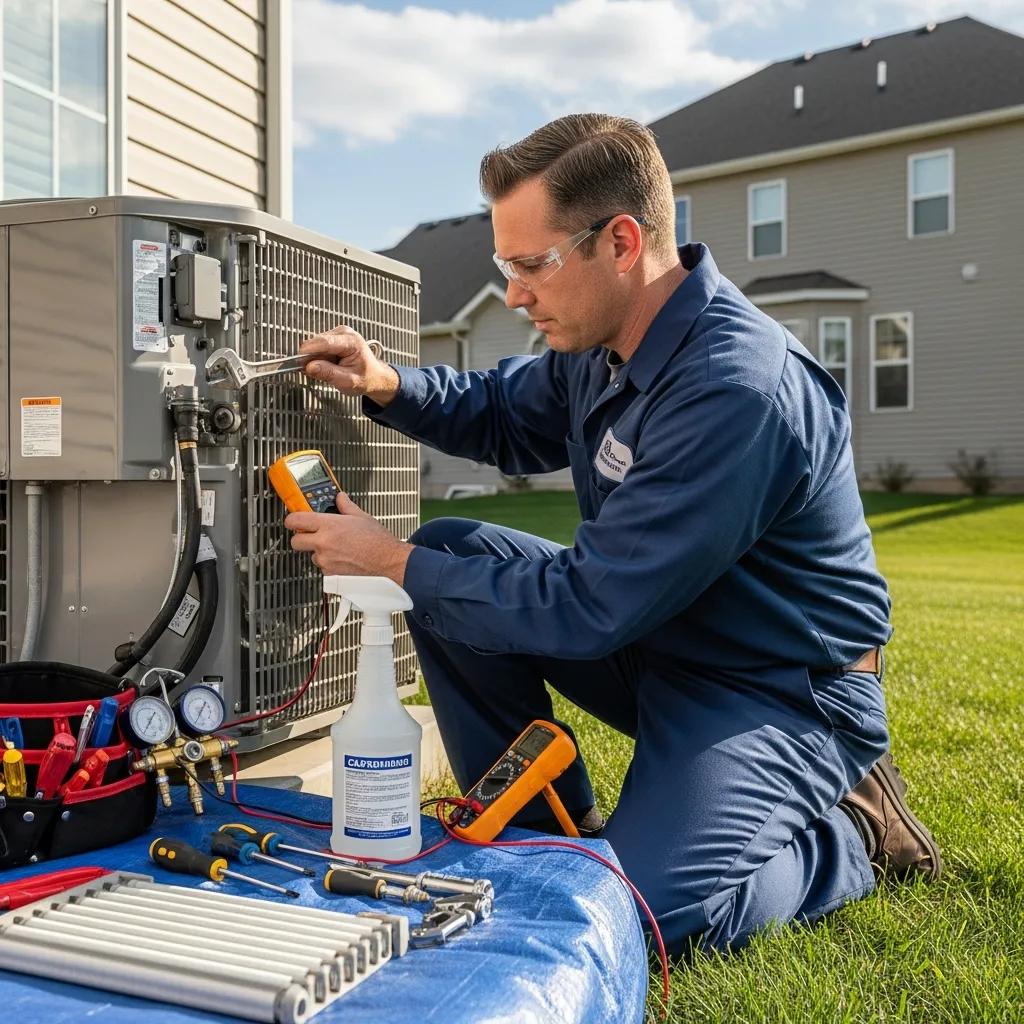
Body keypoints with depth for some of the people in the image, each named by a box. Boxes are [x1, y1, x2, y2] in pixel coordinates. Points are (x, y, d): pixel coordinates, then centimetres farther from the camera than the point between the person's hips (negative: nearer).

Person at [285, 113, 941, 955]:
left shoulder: (735, 389, -32)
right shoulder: (600, 342, -4)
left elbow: (588, 609, -29)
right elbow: (505, 416, 16)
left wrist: (393, 563, -21)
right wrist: (387, 385, -4)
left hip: (781, 688, -8)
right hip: (650, 628, 8)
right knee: (450, 551, -2)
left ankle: (849, 831, 6)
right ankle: (548, 828, 11)